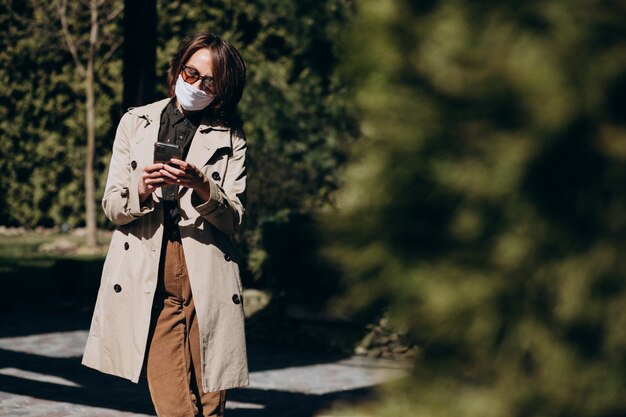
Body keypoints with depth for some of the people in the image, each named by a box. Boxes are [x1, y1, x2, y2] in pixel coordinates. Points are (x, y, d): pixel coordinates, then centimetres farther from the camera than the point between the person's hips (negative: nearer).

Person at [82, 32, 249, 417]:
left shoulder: (231, 137, 11)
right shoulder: (136, 122, 15)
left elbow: (234, 220, 4)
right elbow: (111, 207, 11)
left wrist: (203, 189, -16)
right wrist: (141, 190, -10)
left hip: (207, 282, 0)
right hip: (149, 282, 0)